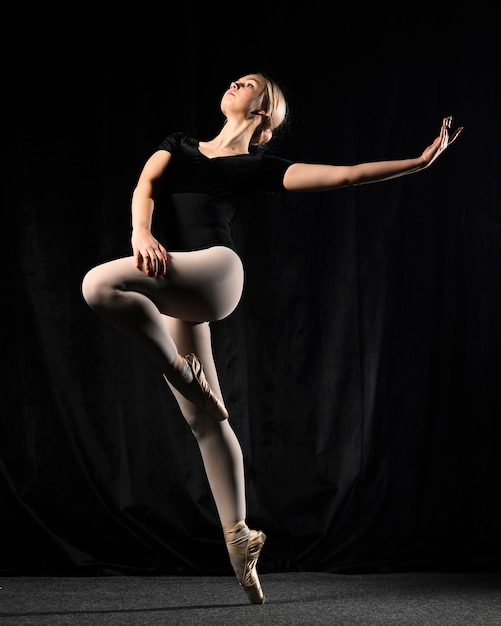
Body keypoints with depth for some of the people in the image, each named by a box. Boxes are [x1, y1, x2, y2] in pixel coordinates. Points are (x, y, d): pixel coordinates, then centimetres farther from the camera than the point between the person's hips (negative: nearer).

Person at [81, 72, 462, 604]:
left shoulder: (261, 167, 13)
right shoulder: (179, 145, 25)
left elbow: (344, 175, 9)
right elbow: (145, 186, 6)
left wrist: (421, 160, 4)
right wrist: (141, 232, -16)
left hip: (216, 270, -4)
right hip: (175, 293, 5)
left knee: (99, 284, -29)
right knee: (206, 421, 3)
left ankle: (185, 377, -12)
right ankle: (238, 537, 11)